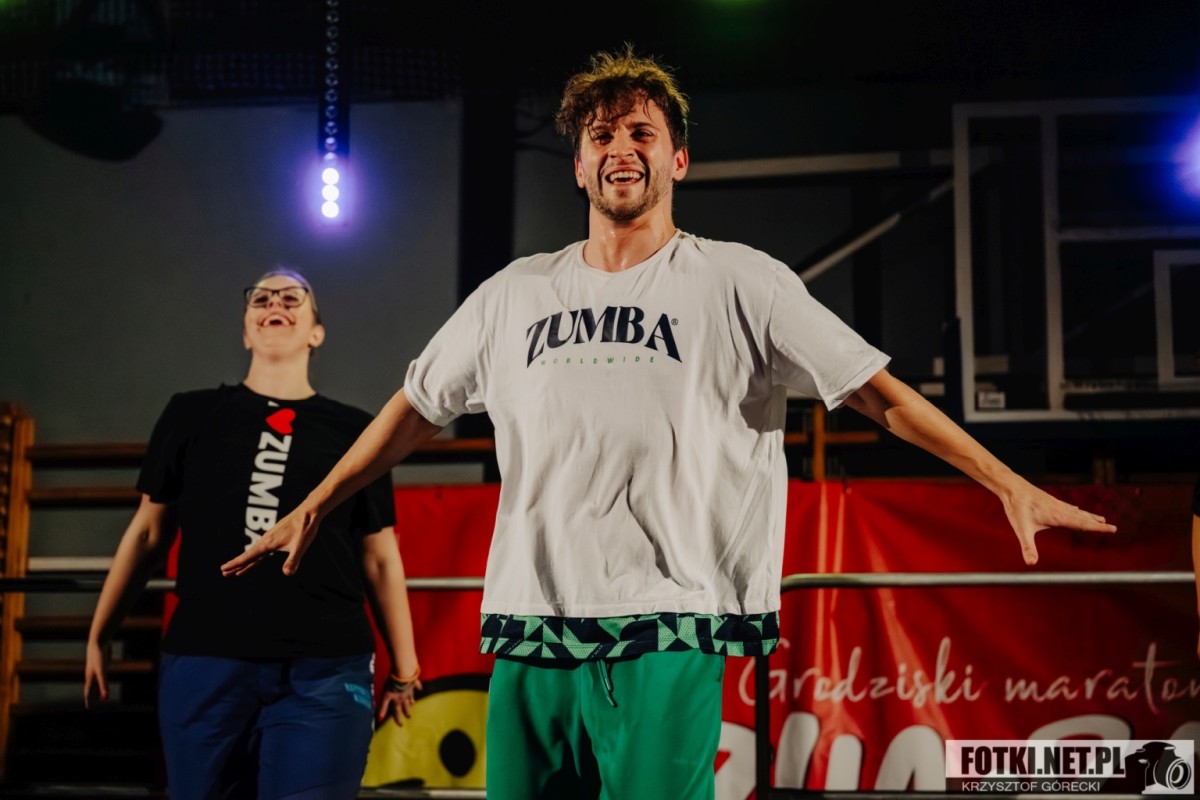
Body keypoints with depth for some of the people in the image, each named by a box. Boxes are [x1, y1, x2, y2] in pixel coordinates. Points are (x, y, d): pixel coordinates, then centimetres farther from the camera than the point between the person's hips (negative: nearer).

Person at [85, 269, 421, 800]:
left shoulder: (354, 431, 9)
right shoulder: (191, 415, 10)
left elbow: (380, 559, 10)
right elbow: (148, 532, 14)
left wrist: (404, 671, 8)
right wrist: (98, 637, 13)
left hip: (324, 672, -1)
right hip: (203, 661, 1)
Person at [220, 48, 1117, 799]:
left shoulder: (739, 282, 3)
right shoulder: (515, 293, 14)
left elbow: (879, 392, 0)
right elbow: (414, 408, 24)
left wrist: (1007, 482, -7)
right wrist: (313, 508, 26)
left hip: (667, 635, -4)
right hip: (530, 630, 4)